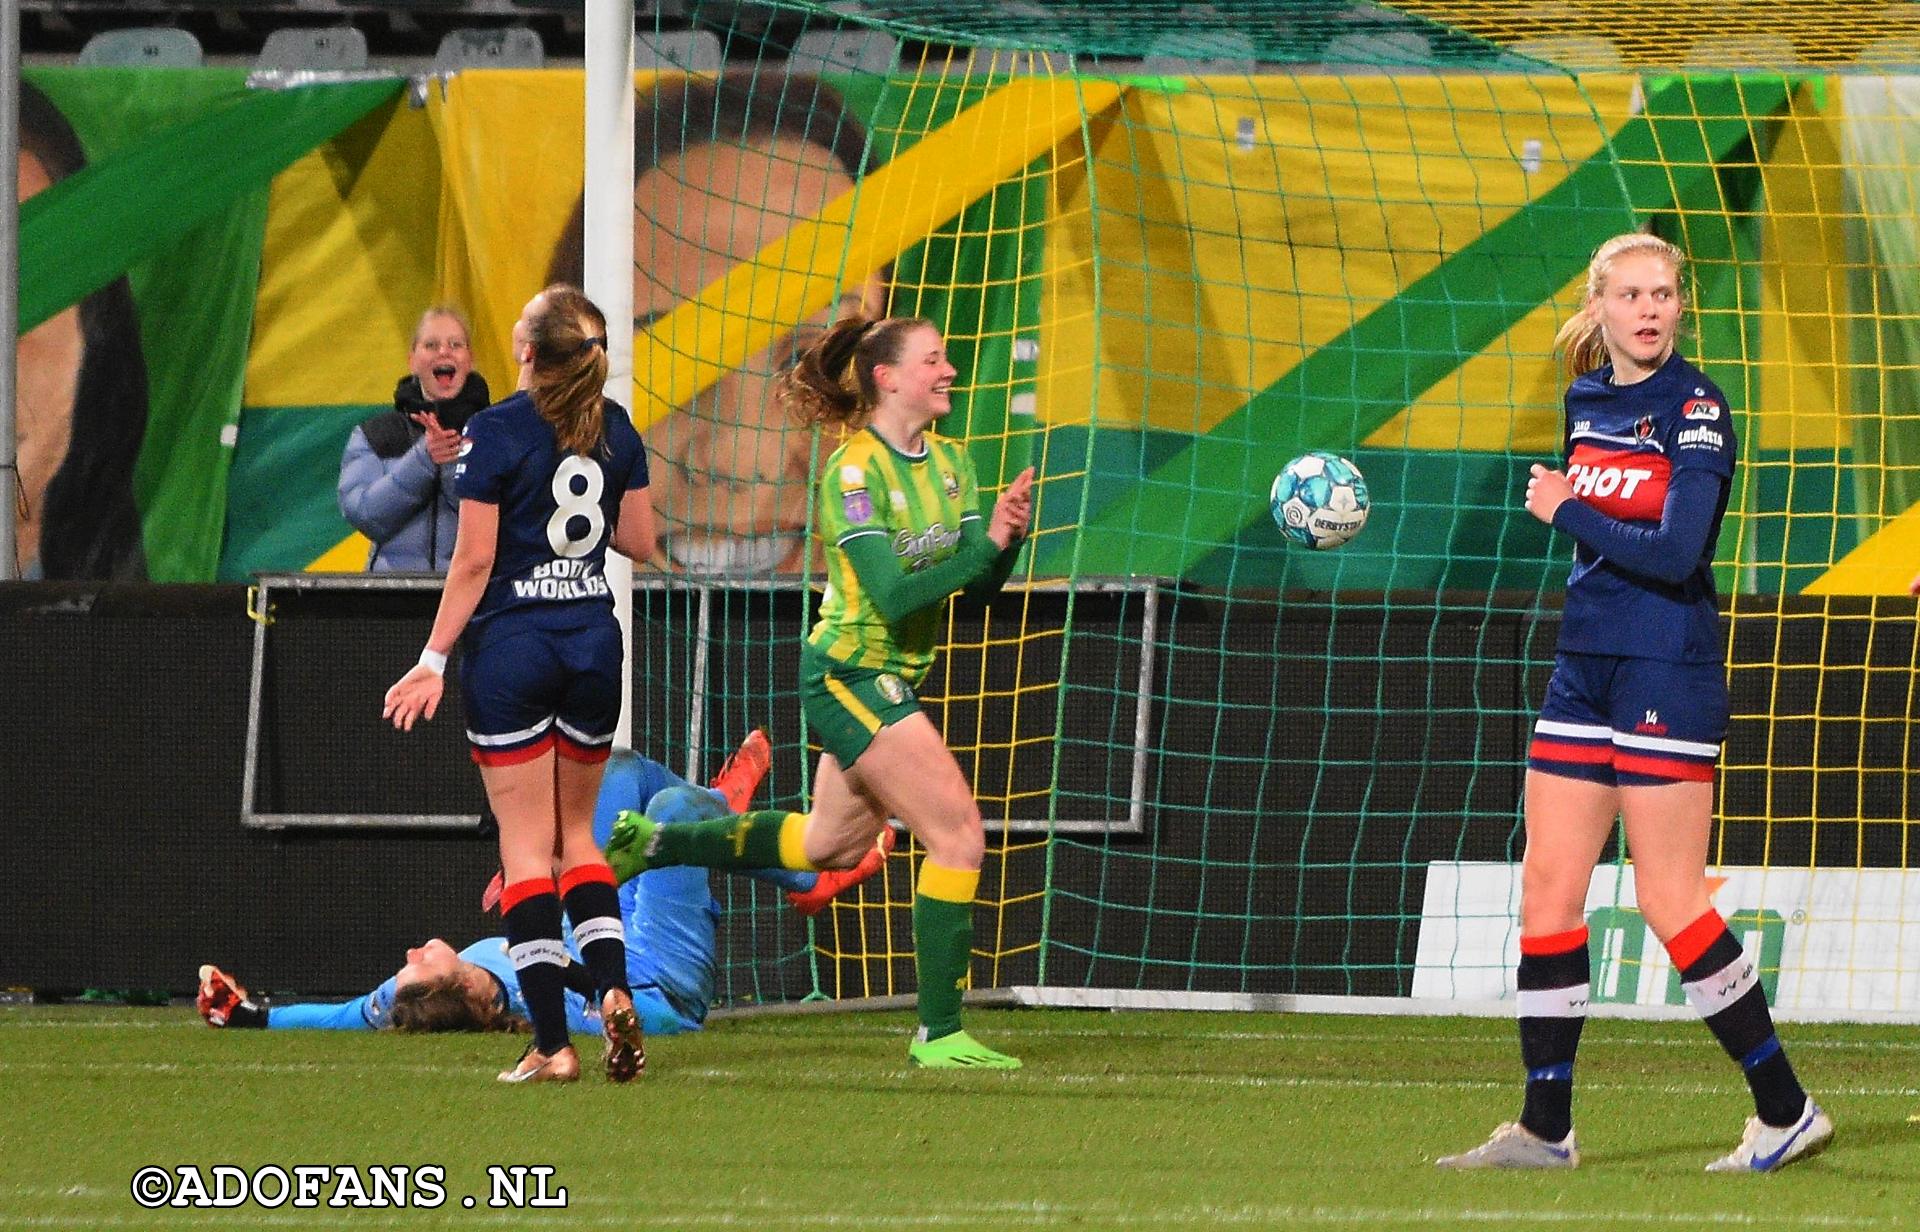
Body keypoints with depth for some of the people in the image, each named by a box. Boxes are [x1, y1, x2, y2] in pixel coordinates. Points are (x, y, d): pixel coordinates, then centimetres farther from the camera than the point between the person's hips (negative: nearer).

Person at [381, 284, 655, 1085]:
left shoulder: (494, 433, -11)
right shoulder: (615, 428, 4)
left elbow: (474, 560, -13)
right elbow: (639, 542, 9)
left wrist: (435, 660, -7)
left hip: (510, 642, -5)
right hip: (594, 642, 5)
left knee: (527, 841, -1)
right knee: (576, 831, 17)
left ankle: (552, 1042, -5)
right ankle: (614, 991, -5)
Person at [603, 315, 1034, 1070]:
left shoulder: (950, 462, 5)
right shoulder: (853, 474, -19)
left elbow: (981, 585, 3)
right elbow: (893, 594, -26)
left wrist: (1007, 537, -17)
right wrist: (984, 546, -30)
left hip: (891, 680, 9)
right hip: (850, 676, -9)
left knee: (829, 844, 23)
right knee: (959, 836, -14)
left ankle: (653, 843, 39)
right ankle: (938, 1035, -8)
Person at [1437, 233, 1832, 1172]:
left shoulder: (1694, 410, -12)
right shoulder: (1587, 401, 10)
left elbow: (1675, 551, -23)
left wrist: (1564, 510, -14)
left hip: (1668, 671, -8)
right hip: (1586, 667, 8)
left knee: (1669, 901, -8)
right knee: (1548, 887, 4)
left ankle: (1787, 1113, 1)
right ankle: (1545, 1129, 9)